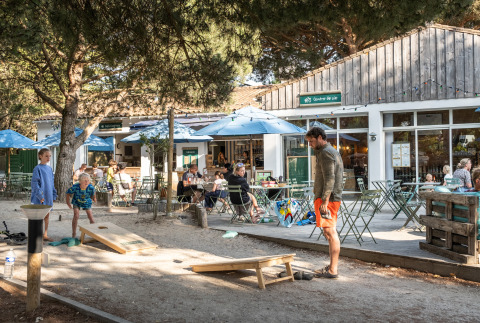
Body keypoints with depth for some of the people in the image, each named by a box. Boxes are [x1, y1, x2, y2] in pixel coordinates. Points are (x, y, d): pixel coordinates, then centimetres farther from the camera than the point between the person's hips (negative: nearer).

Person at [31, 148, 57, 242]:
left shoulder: (50, 168, 11)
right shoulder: (38, 168, -11)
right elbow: (35, 183, -14)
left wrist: (54, 195, 13)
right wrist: (40, 195, -18)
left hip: (48, 197, 7)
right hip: (40, 198, -7)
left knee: (47, 216, 12)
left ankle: (45, 235, 21)